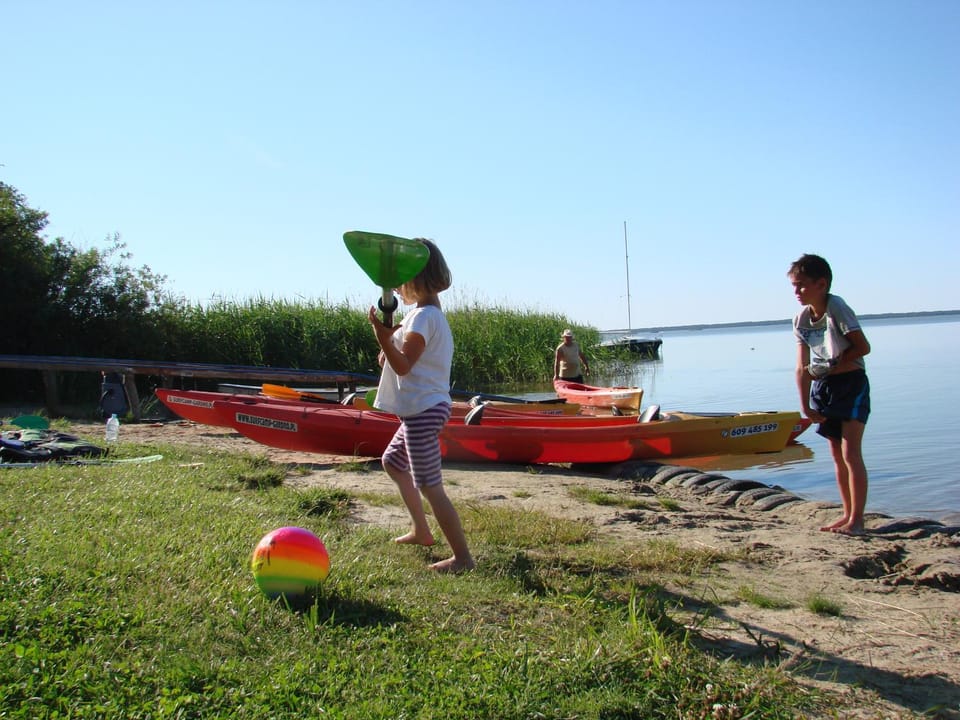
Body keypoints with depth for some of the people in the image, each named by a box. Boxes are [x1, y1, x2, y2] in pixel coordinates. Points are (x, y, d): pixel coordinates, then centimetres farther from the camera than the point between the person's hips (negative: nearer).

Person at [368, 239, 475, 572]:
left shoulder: (423, 317, -18)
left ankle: (462, 557, -3)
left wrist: (383, 337, -36)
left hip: (423, 410, -11)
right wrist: (388, 346, -1)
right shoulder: (430, 313, 15)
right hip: (422, 408, 11)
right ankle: (421, 531, 34)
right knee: (392, 462, 27)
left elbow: (403, 365, -25)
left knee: (429, 486, -9)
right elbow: (398, 359, 17)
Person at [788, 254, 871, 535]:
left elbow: (863, 347, -17)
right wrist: (806, 407, -1)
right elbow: (802, 369, 3)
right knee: (837, 455, 11)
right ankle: (848, 514, 21)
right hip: (823, 388, 7)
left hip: (851, 384, -7)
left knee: (851, 453, -11)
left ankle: (856, 520, -7)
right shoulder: (801, 319, 3)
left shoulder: (836, 307, -15)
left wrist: (830, 366, -18)